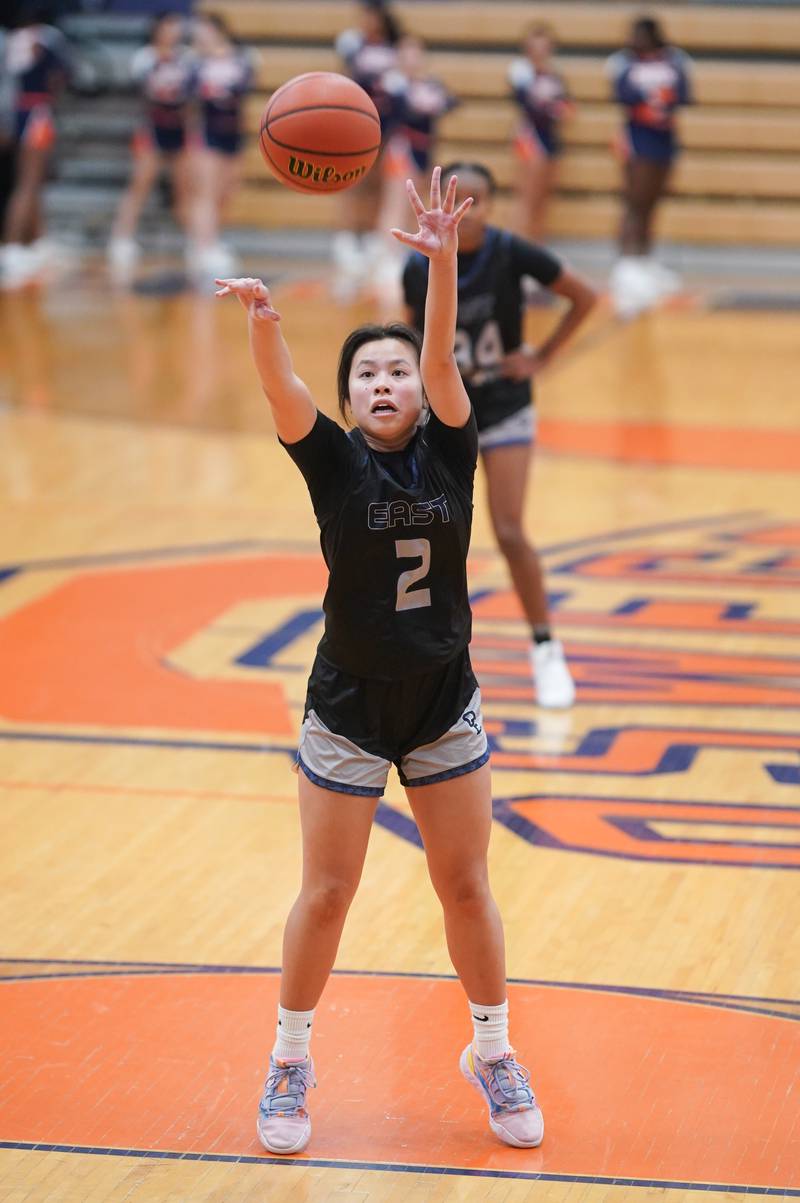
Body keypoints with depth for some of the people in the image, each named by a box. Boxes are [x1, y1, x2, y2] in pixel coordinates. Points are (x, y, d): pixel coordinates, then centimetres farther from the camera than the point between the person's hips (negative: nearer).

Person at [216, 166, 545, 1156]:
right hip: (347, 710, -2)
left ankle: (493, 1054, 26)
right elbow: (280, 389, -26)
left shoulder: (449, 451, -4)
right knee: (325, 894, 4)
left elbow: (443, 355, -20)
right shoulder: (334, 461, -8)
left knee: (466, 888, 9)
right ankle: (290, 1062, 20)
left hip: (444, 705, 2)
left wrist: (442, 260, -36)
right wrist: (260, 321, -47)